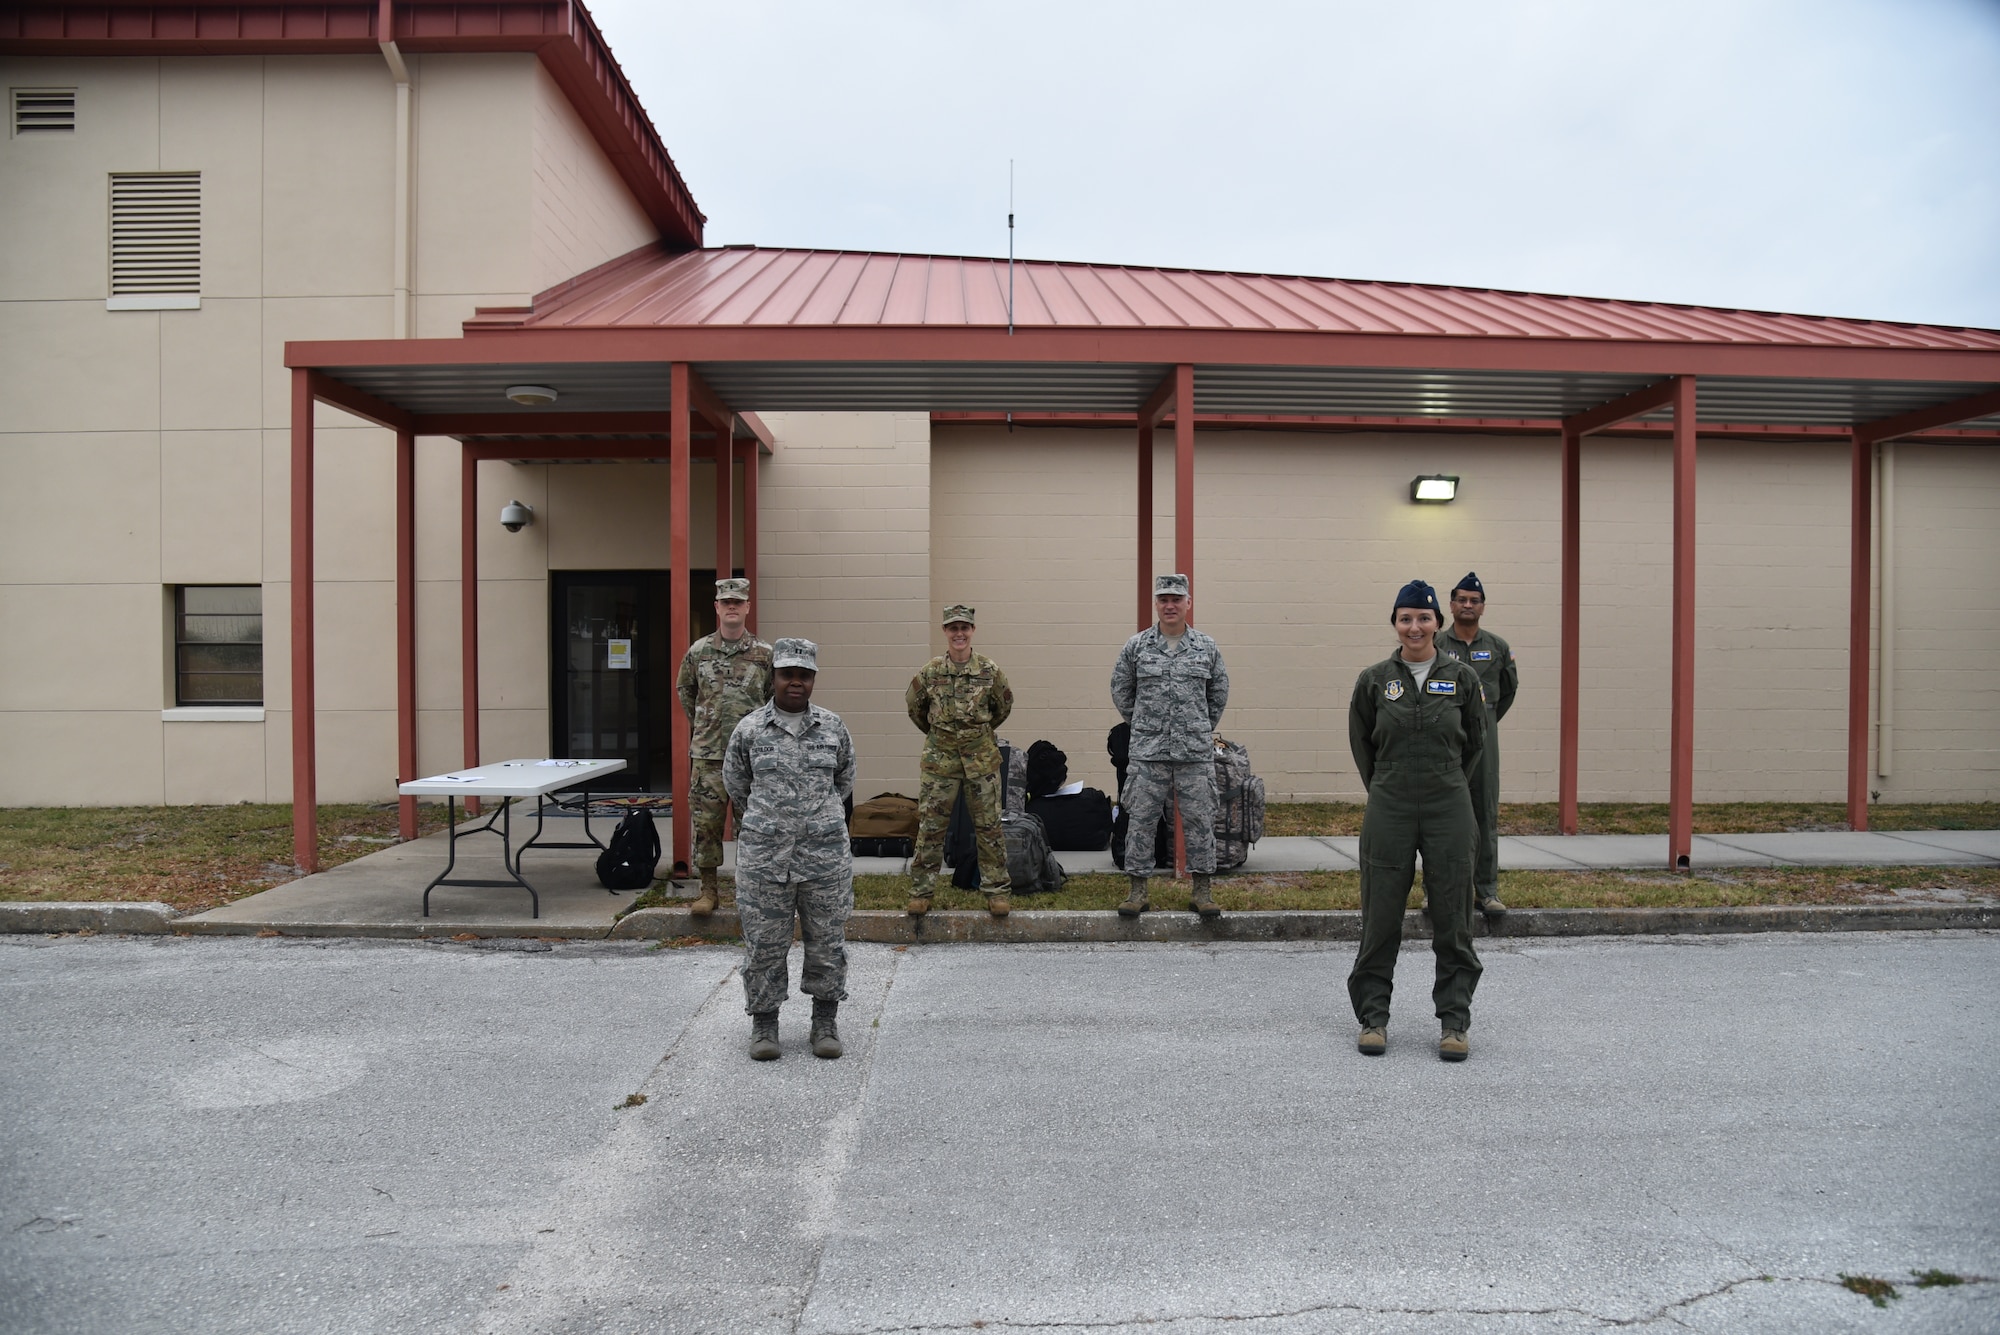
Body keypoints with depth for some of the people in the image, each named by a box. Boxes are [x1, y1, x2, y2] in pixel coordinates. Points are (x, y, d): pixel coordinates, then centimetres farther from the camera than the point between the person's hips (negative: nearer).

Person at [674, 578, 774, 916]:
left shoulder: (764, 654, 1)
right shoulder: (698, 651, 4)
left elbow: (776, 697, 11)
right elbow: (683, 689, 19)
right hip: (707, 754, 1)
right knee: (705, 823, 3)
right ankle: (709, 890, 14)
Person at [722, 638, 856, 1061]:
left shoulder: (833, 727, 4)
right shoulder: (749, 729, 0)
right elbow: (735, 783, 15)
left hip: (826, 855, 1)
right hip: (764, 856, -1)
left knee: (827, 942, 8)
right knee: (763, 943, 5)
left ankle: (826, 1021, 22)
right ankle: (764, 1022, 21)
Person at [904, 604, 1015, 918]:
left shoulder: (990, 670, -4)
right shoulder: (929, 672, -4)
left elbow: (1004, 705, 12)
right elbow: (914, 706, 13)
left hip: (981, 758, 0)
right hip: (939, 758, 0)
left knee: (988, 826, 6)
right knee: (930, 827, 3)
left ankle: (996, 891, 17)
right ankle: (921, 892, 14)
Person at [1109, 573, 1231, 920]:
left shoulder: (1207, 648, 5)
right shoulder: (1136, 646, 2)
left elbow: (1219, 692, 18)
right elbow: (1120, 690, 13)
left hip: (1196, 753, 1)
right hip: (1147, 752, 0)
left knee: (1199, 820, 4)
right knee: (1140, 820, 2)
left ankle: (1201, 891, 15)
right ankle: (1138, 890, 12)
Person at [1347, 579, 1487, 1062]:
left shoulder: (1461, 677, 2)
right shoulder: (1374, 679, 1)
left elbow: (1476, 741, 14)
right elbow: (1361, 743, 11)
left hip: (1449, 809, 0)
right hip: (1389, 812, 0)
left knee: (1452, 918, 5)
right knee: (1381, 918, 4)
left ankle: (1455, 1022, 17)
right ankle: (1373, 1017, 16)